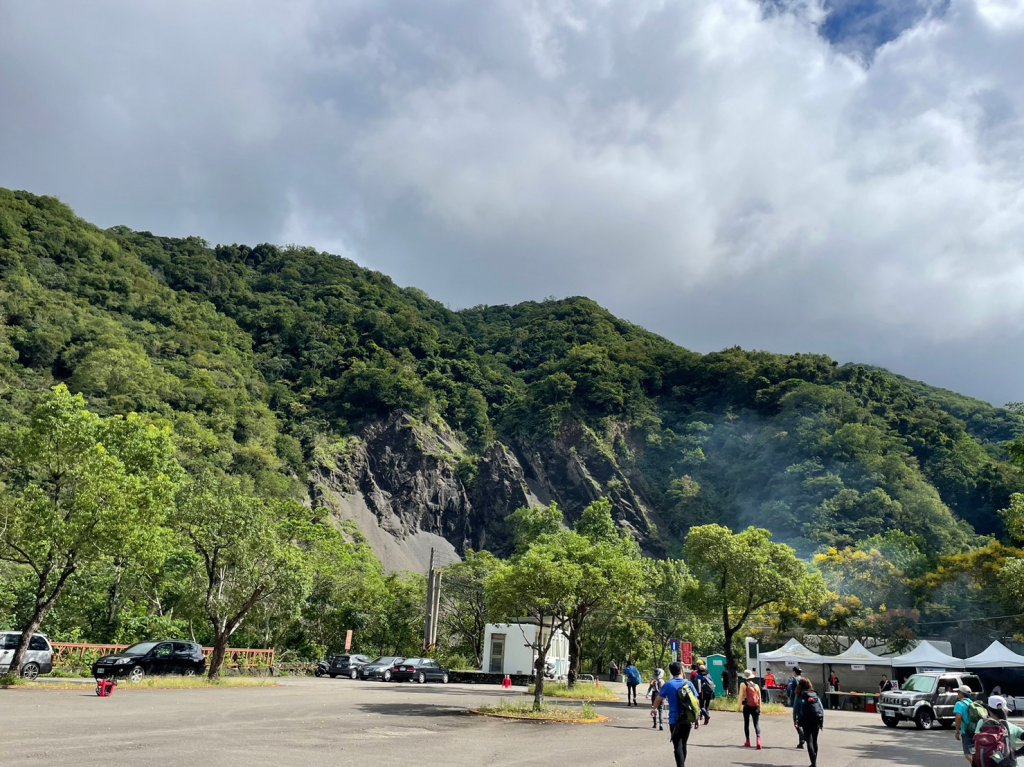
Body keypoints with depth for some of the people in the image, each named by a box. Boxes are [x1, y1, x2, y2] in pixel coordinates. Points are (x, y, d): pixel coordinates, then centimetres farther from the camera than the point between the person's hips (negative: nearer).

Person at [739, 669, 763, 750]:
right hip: (756, 707, 2)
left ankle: (748, 742, 16)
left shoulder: (743, 684, -2)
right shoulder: (756, 685, 9)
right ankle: (758, 739, -22)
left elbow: (741, 695, -8)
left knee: (746, 723, 12)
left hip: (747, 706, -2)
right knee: (757, 724, 1)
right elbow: (759, 697, 12)